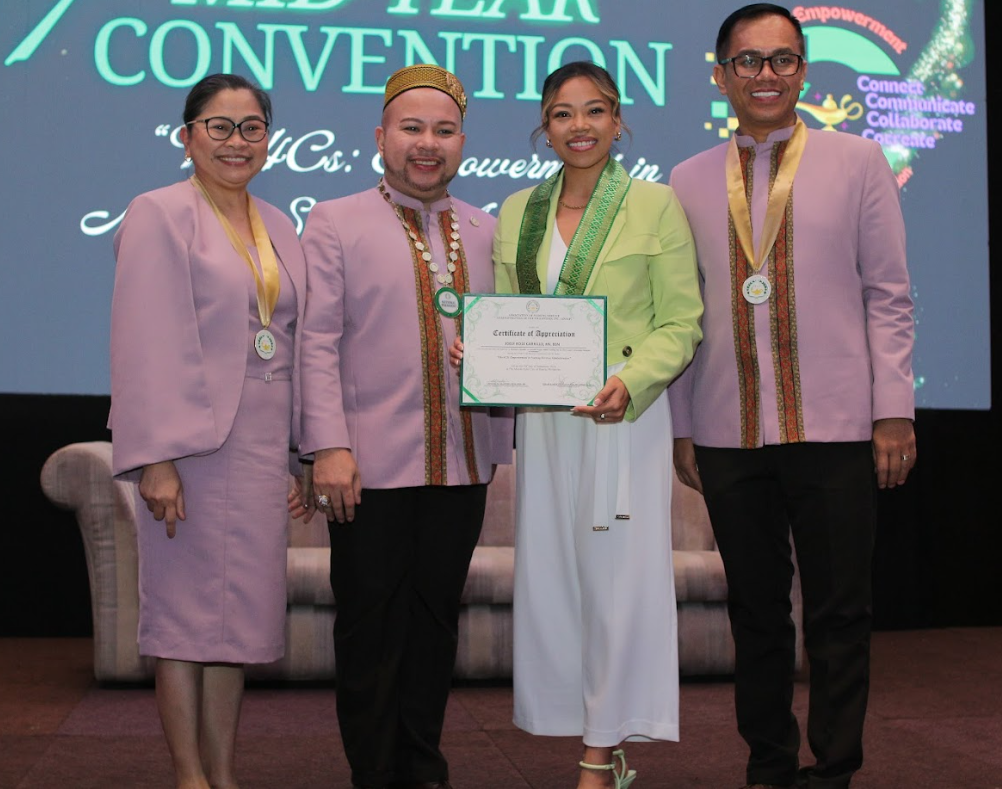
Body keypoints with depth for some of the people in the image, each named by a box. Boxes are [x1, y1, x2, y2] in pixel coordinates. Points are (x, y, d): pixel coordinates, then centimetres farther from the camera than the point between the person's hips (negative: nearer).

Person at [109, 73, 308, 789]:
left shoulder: (279, 228, 16)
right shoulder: (159, 216, -3)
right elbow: (146, 347, -11)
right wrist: (156, 458, -17)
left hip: (262, 448, 6)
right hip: (193, 445, -6)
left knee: (238, 615, 9)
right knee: (186, 613, -1)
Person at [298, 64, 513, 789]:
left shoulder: (485, 231, 13)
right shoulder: (334, 223, 2)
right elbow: (319, 342, -4)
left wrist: (501, 436, 1)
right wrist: (329, 446, -13)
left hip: (463, 464, 4)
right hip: (372, 464, -3)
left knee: (437, 620, 12)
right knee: (371, 628, 3)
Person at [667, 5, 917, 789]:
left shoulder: (858, 161, 6)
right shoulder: (689, 182, 10)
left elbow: (888, 295, 3)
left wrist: (894, 410, -3)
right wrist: (681, 424, 6)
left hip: (835, 429, -2)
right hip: (729, 433, 2)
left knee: (838, 614, 2)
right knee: (756, 612, 10)